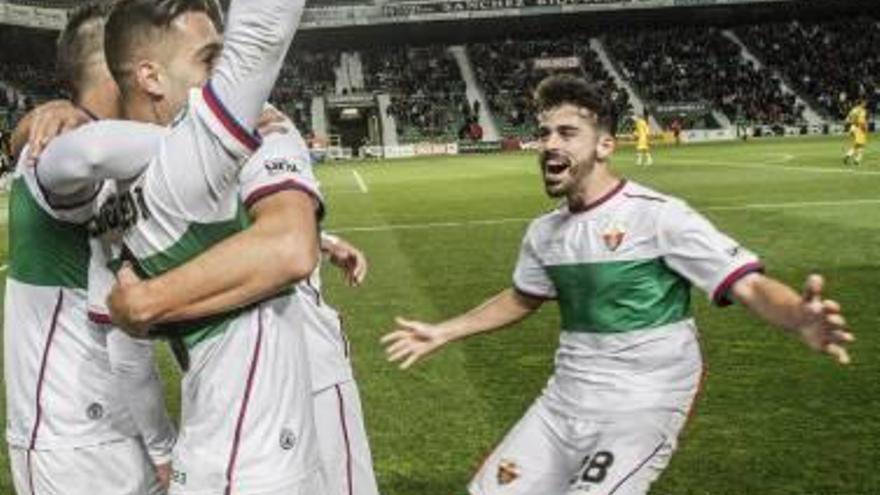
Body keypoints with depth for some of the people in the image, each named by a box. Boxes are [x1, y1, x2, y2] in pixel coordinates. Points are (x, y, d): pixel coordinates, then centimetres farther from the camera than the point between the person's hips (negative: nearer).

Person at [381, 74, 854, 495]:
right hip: (563, 402, 7)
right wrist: (442, 333, 27)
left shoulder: (656, 216, -16)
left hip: (641, 408, -7)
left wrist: (800, 320, -44)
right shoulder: (544, 231, 5)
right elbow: (522, 299, 24)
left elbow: (749, 285, -23)